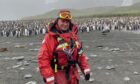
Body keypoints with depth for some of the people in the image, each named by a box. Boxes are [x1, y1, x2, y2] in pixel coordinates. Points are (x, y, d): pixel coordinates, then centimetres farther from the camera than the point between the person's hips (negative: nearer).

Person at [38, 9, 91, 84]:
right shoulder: (50, 37, -15)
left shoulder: (73, 35, 4)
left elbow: (80, 54, 11)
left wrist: (86, 69, 4)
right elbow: (43, 58, -20)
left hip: (72, 75, 6)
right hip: (58, 76, -6)